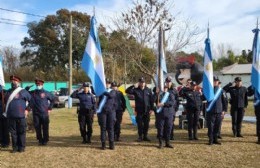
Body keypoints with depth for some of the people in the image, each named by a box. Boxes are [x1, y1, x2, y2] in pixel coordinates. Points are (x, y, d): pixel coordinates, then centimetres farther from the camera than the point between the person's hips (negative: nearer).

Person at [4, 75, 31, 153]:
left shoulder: (23, 91, -1)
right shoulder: (8, 91, 13)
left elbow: (31, 100, 2)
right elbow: (5, 101, 25)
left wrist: (27, 109, 0)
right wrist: (6, 111, 17)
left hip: (21, 116, -4)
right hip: (11, 116, 5)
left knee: (21, 132, 2)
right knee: (13, 132, 8)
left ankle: (21, 147, 11)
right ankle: (15, 147, 17)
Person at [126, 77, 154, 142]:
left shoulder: (148, 90, 4)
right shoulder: (136, 90, 0)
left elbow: (151, 100, 5)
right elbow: (127, 91, -11)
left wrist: (151, 109, 0)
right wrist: (133, 86, -20)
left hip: (147, 110, 2)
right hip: (139, 110, -1)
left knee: (146, 124, 8)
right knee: (140, 124, 4)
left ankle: (145, 136, 20)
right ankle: (140, 136, 15)